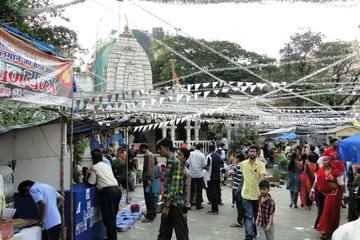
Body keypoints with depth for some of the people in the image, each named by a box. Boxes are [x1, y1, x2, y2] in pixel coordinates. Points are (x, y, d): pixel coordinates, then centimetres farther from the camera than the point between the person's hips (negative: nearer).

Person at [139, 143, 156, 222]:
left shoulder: (148, 155, -15)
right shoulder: (150, 154, 16)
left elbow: (148, 168, -22)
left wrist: (148, 179, -23)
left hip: (147, 178, -10)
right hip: (149, 178, 10)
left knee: (148, 197, -6)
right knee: (150, 196, 17)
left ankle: (149, 216, -3)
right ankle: (152, 213, 27)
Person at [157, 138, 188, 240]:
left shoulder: (176, 162, -16)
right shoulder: (168, 162, 13)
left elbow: (174, 186, -20)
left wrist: (167, 206, -21)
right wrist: (165, 204, 19)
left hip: (176, 204, -9)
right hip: (168, 203, 9)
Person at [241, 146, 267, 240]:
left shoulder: (261, 164, -9)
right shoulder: (242, 164, 0)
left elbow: (262, 178, -22)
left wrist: (262, 191, -35)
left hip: (257, 194, -1)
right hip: (246, 194, 1)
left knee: (257, 215, 17)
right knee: (249, 216, -1)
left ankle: (256, 232, 38)